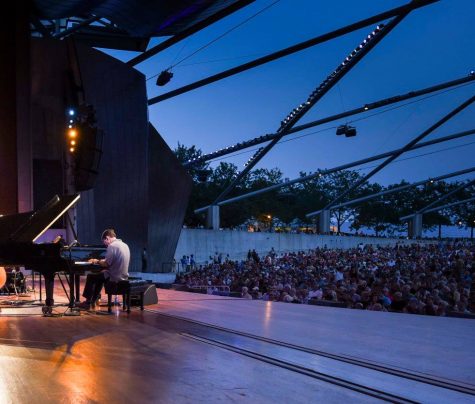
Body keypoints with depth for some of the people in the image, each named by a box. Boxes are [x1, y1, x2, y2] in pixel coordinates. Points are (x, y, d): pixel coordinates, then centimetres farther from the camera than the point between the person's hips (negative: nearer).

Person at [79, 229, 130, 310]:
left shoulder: (112, 246, -17)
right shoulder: (124, 245, 10)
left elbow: (106, 264, -19)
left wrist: (97, 261, -1)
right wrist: (102, 261, 15)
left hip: (115, 278, -9)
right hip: (123, 276, 9)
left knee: (90, 277, 7)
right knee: (100, 275, 30)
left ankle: (88, 302, 14)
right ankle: (93, 301, 34)